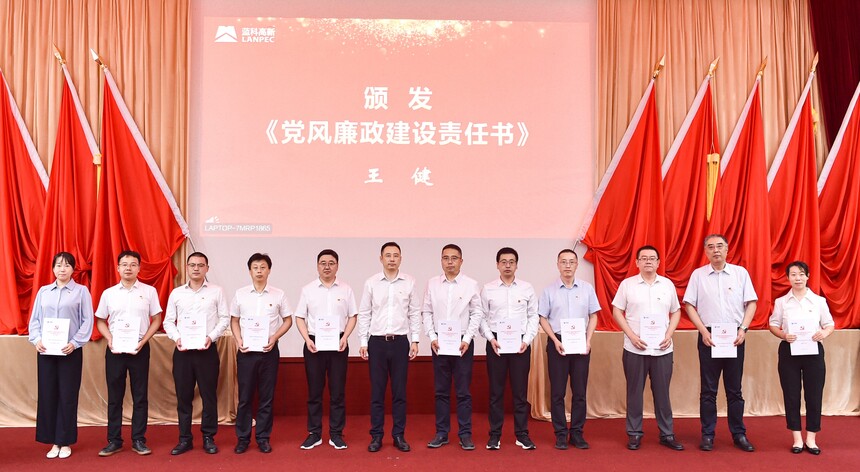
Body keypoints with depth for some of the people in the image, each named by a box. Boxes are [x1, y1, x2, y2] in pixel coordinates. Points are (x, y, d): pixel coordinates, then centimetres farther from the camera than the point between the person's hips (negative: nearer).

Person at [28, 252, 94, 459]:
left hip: (70, 350, -3)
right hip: (45, 350, 3)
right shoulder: (43, 291, 11)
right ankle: (53, 442, 15)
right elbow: (34, 319, 9)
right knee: (47, 395, 4)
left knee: (68, 396, 1)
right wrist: (36, 340, -7)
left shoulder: (81, 291, 1)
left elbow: (87, 321, -4)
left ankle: (65, 442, 11)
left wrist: (75, 343, -14)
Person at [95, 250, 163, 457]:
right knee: (114, 396, 7)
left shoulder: (149, 291, 1)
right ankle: (114, 441, 17)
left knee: (140, 396, 3)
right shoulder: (108, 293, 5)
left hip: (139, 349, -1)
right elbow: (101, 321, 11)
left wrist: (143, 340, -10)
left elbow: (156, 320, 2)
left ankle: (138, 440, 13)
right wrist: (109, 339, -7)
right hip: (114, 349, 1)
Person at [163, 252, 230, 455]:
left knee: (209, 394, 2)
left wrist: (211, 337, -12)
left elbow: (224, 318, 1)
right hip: (182, 350, 2)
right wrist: (176, 338, -7)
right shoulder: (176, 293, 9)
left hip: (207, 350, -2)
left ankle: (208, 437, 14)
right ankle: (185, 439, 16)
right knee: (183, 396, 6)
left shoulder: (216, 291, 3)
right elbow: (168, 321, 10)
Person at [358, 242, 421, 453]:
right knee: (377, 391, 5)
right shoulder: (371, 283, 1)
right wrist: (363, 342, -1)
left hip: (400, 341, 0)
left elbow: (415, 313, 5)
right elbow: (364, 314, 3)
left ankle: (399, 435, 17)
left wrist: (415, 341, 0)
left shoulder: (409, 282, 2)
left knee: (399, 391, 6)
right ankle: (376, 436, 15)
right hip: (377, 342, 0)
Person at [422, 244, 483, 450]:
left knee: (463, 391, 3)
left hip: (462, 342, -2)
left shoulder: (471, 285, 0)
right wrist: (432, 337, -5)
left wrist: (467, 339, -9)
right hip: (439, 342, 2)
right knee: (441, 390, 8)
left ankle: (465, 434, 12)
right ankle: (441, 433, 17)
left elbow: (477, 313, -1)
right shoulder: (432, 284, 4)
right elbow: (426, 312, 5)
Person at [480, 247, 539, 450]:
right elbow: (482, 317, 2)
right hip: (496, 342, 0)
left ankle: (522, 434, 15)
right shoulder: (487, 289, 2)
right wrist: (491, 338, -9)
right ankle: (495, 435, 14)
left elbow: (533, 316, 4)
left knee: (520, 390, 5)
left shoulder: (527, 288, 4)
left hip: (521, 343, 1)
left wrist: (527, 340, -6)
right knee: (496, 390, 5)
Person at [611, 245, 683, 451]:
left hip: (662, 349, 2)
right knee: (634, 392, 5)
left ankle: (667, 434, 18)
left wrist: (669, 335, -3)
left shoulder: (668, 284, 7)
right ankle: (634, 433, 16)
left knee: (662, 392, 7)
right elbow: (617, 312, 1)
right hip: (635, 349, -1)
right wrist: (632, 335, -10)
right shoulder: (627, 284, 0)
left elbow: (676, 312, 12)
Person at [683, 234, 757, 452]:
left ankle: (739, 434, 17)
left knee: (734, 390, 7)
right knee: (708, 390, 4)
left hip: (734, 337, 1)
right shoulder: (698, 274, 3)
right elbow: (690, 306, 2)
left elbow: (751, 303, 4)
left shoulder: (740, 272, 4)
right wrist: (703, 331, -8)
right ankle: (707, 434, 12)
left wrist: (743, 329, -8)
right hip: (709, 337, 0)